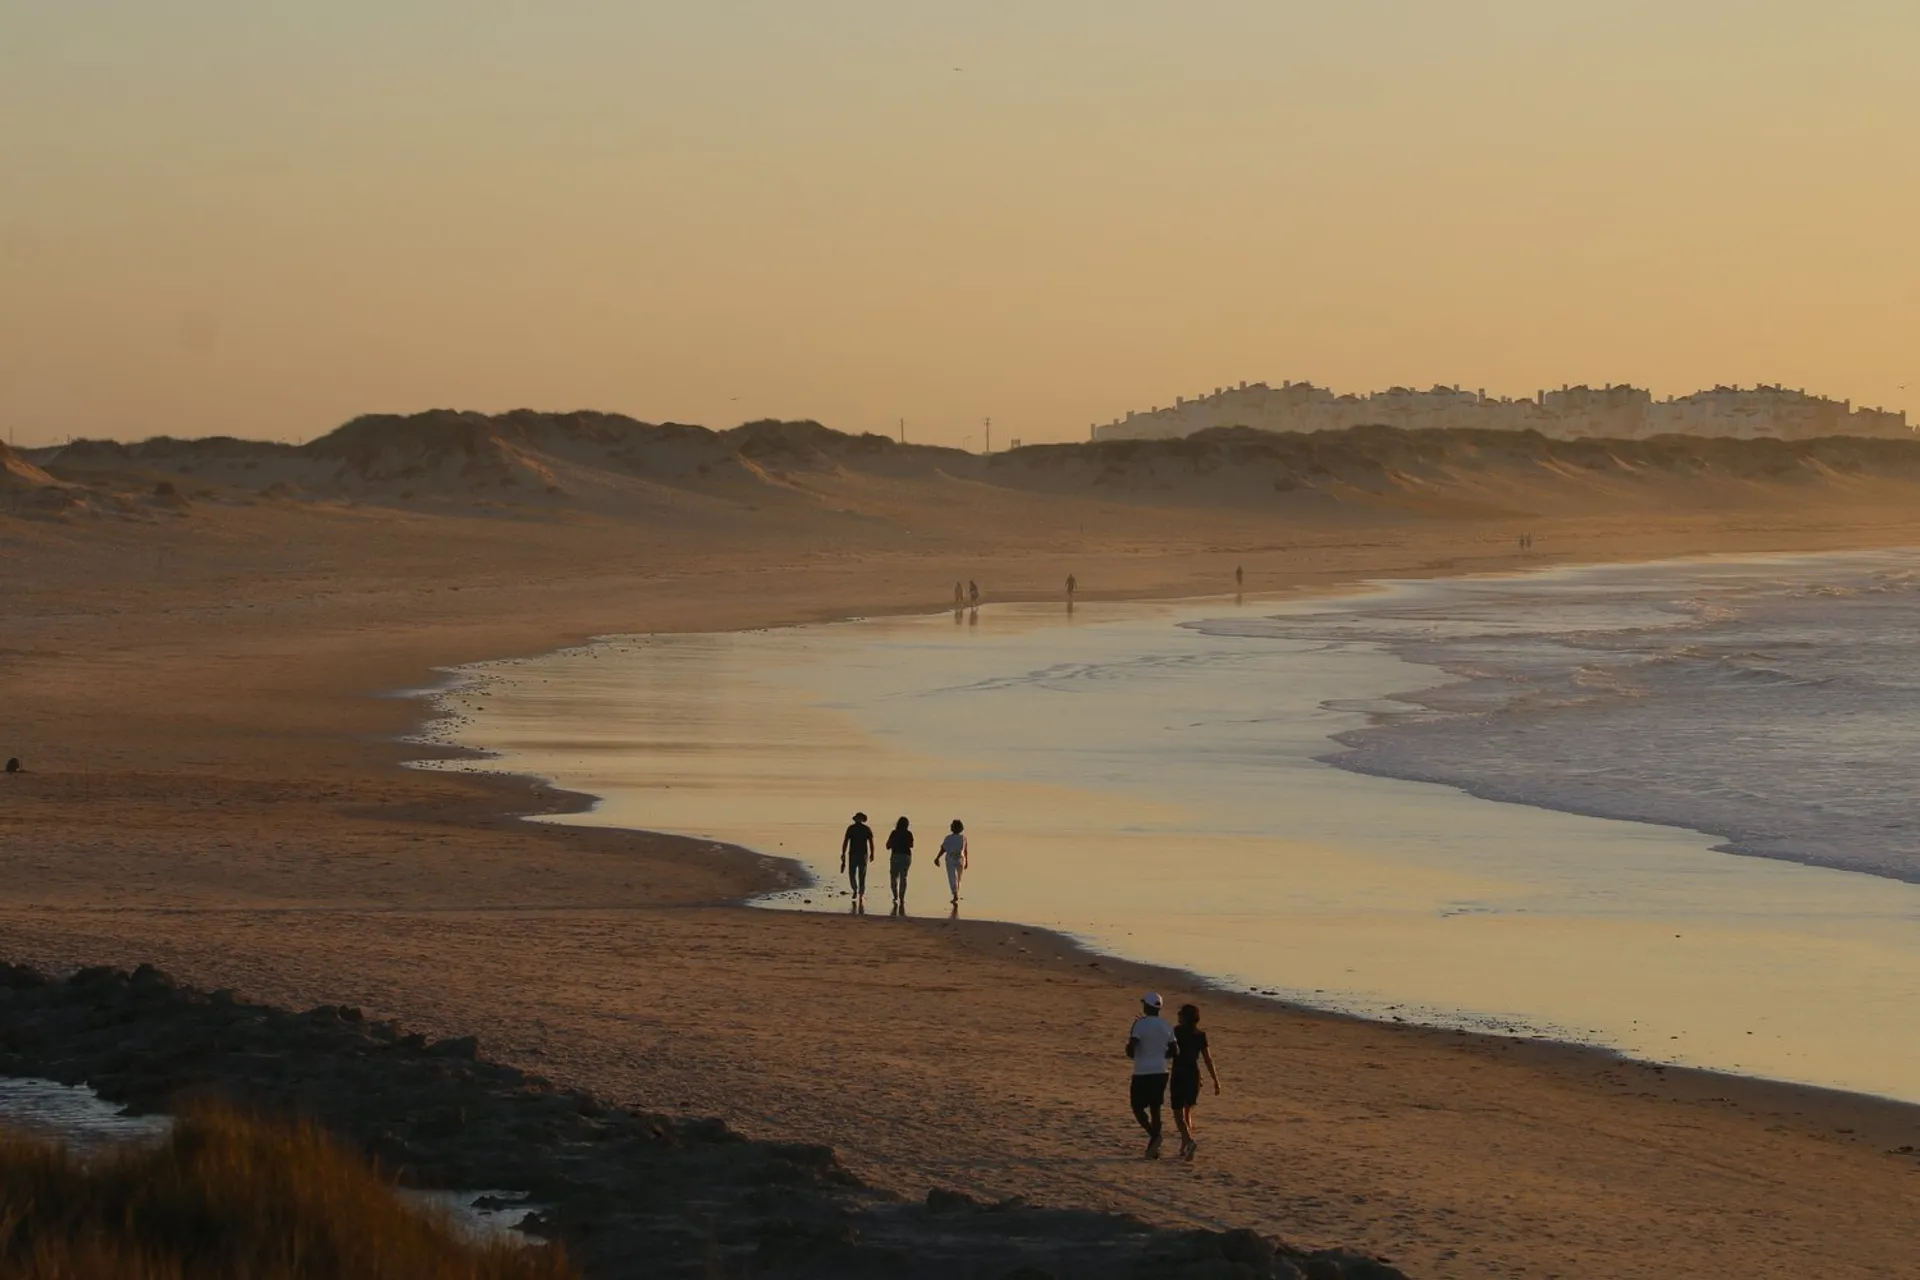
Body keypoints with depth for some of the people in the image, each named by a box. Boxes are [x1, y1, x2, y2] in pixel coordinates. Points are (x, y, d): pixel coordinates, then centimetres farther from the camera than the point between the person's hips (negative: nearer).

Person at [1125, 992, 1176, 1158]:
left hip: (1143, 1072, -6)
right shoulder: (1166, 1026, 6)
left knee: (1138, 1107, 5)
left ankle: (1154, 1134, -20)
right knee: (1155, 1108, 12)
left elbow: (1130, 1049, -19)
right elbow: (1172, 1051, 12)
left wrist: (1132, 1053, 4)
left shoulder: (1140, 1024, -13)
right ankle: (1152, 1149, 12)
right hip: (1161, 1071, 6)